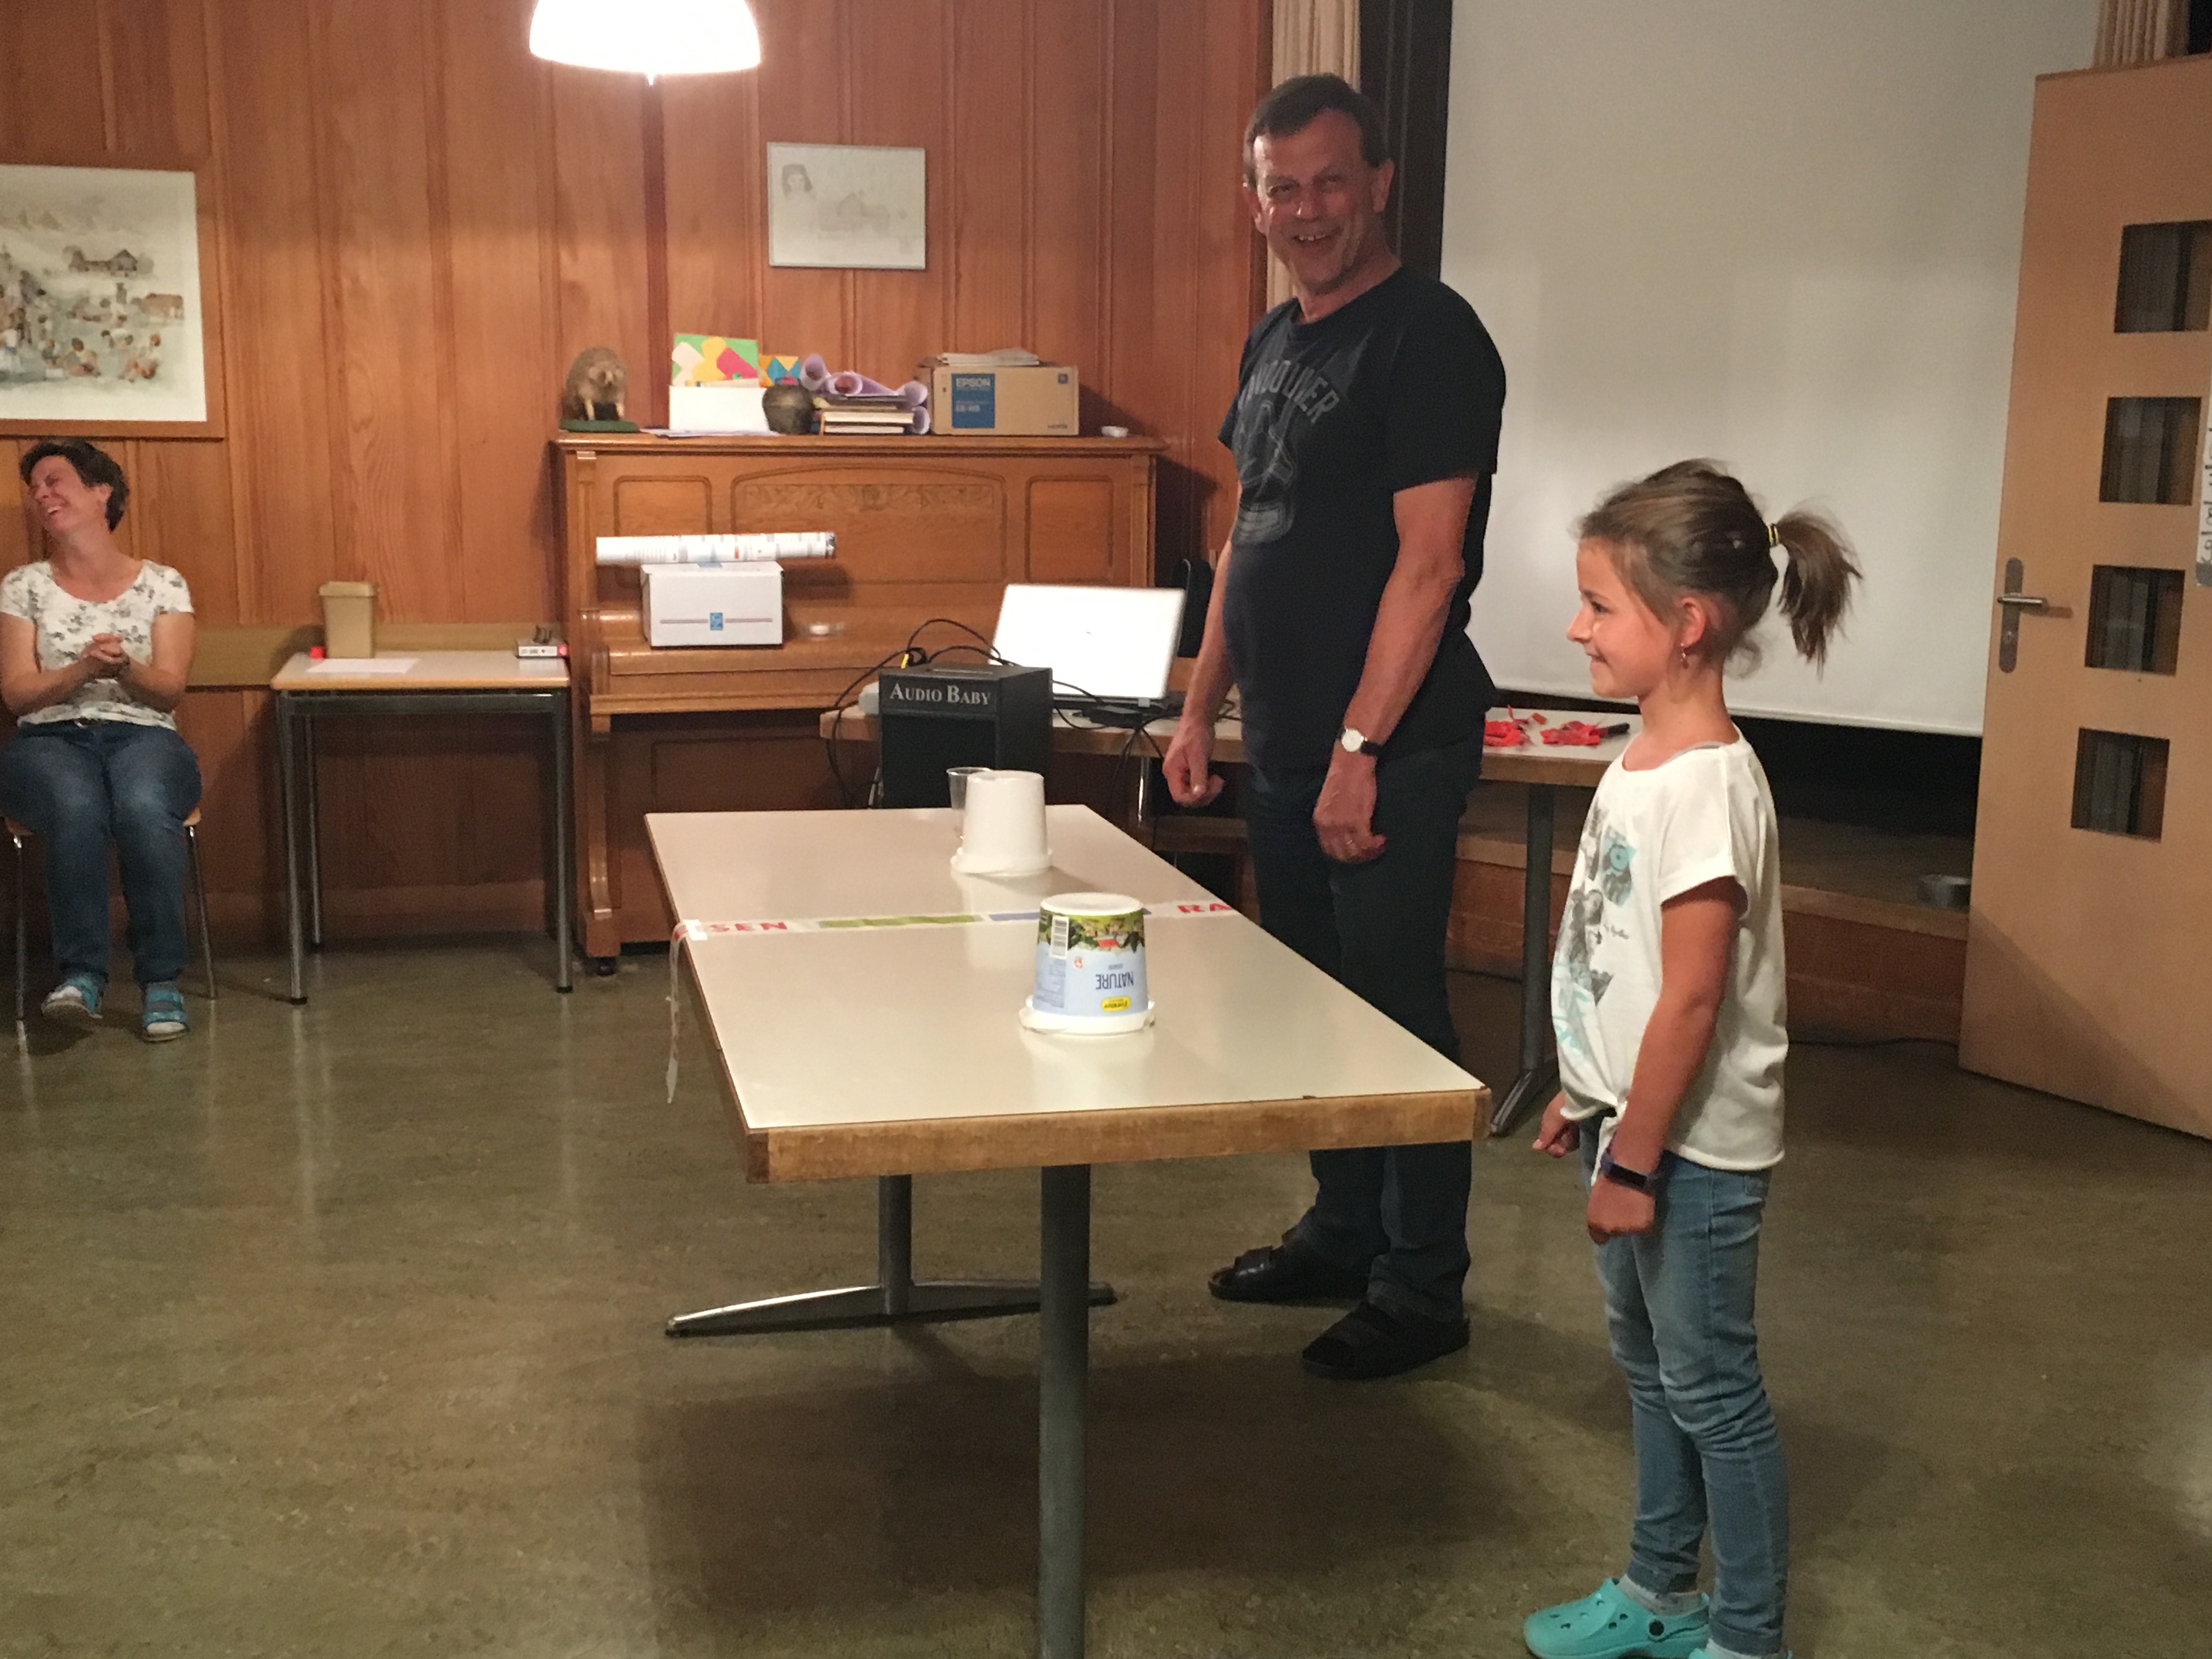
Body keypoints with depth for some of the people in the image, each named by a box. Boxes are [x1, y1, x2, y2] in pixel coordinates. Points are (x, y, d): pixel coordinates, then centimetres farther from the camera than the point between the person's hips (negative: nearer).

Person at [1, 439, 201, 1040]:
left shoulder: (162, 584, 10)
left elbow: (169, 691, 3)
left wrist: (126, 668, -18)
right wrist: (83, 670, -14)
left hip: (143, 737, 0)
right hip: (49, 741, 1)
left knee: (144, 809, -37)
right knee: (77, 809, -37)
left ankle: (161, 982, -29)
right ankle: (82, 974, -29)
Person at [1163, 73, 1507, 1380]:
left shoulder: (1429, 337, -11)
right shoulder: (1276, 341, 15)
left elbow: (1428, 561, -18)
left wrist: (1361, 750, -21)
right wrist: (1202, 708, 16)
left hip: (1392, 749, -8)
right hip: (1286, 738, 9)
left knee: (1396, 1012, 0)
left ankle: (1423, 1293, 13)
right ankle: (1343, 1236, 32)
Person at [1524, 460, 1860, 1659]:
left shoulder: (1705, 787, -24)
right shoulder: (1642, 762, 4)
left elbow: (1690, 999, -24)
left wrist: (1635, 1160, -19)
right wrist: (1583, 1099, 18)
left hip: (1691, 1146, -9)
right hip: (1631, 1123, 9)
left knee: (1710, 1388, 5)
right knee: (1649, 1366, 21)